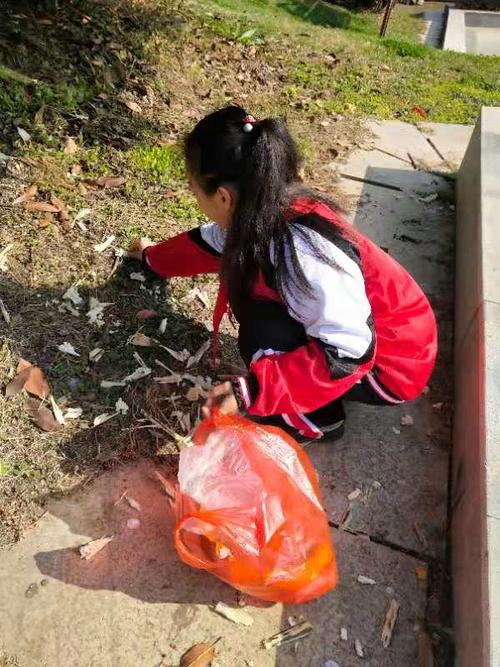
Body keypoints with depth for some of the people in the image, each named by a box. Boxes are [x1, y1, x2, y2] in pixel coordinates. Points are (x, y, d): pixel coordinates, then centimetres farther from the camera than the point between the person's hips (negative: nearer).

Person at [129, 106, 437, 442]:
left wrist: (251, 391, -34)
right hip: (342, 328, 8)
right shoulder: (265, 213, -9)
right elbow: (212, 242, 11)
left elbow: (346, 354, -32)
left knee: (263, 330, -24)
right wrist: (154, 256, 28)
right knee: (247, 288, 1)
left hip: (391, 364, -7)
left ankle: (317, 421, 3)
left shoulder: (305, 255, -36)